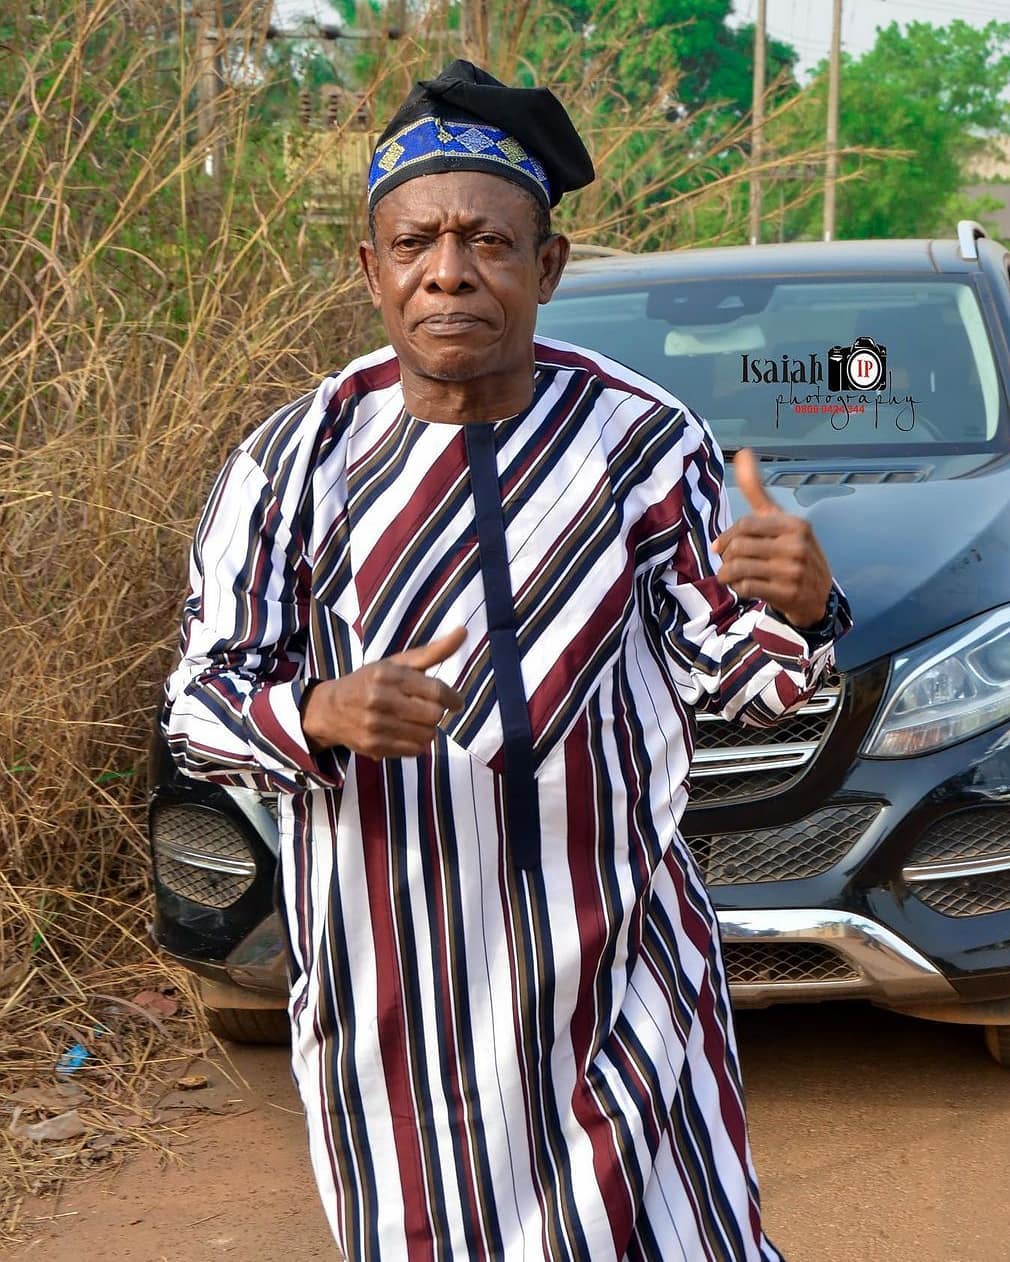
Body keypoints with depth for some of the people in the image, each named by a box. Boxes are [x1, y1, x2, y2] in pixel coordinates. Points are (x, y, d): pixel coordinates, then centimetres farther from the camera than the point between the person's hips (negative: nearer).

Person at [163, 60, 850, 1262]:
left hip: (614, 941, 1)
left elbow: (724, 672, 4)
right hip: (388, 970, 0)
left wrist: (796, 612, -18)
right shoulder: (297, 461, -5)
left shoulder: (643, 440, -1)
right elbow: (201, 700, -3)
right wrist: (319, 717, -24)